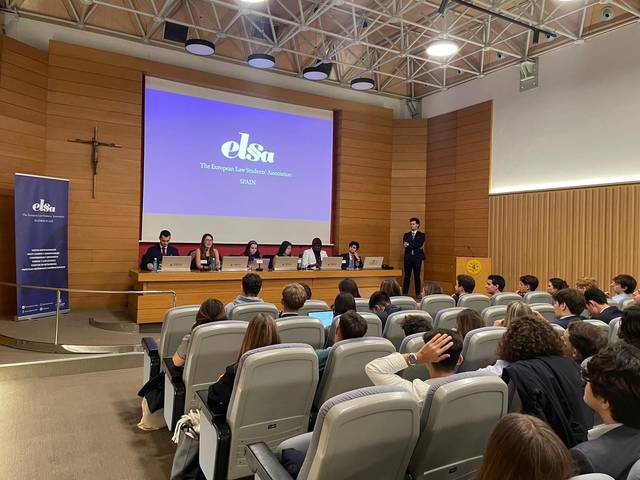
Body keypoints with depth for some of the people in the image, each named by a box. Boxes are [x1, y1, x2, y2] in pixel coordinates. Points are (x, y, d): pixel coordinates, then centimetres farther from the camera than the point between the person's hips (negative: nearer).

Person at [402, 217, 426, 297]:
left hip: (417, 257, -1)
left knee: (417, 276, 3)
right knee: (407, 276, 0)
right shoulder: (406, 235, 13)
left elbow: (419, 245, -10)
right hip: (408, 257, 1)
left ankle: (418, 294, 9)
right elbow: (405, 245, -3)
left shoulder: (422, 235, 7)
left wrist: (409, 245, -7)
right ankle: (404, 293, 3)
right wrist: (415, 246, -12)